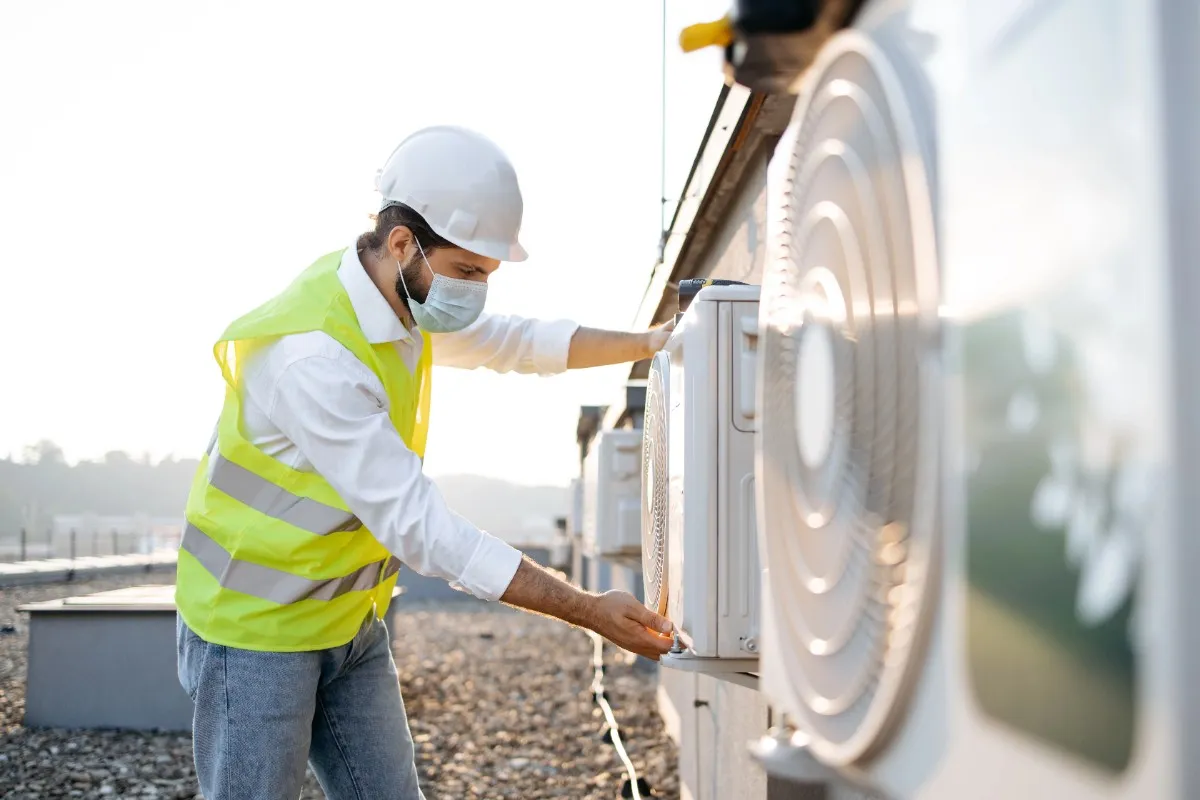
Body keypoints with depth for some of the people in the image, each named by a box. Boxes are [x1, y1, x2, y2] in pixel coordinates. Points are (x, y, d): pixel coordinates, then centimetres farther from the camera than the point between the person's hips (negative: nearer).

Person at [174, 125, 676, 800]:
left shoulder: (403, 298, -1)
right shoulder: (313, 356, -30)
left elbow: (516, 343, 17)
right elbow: (420, 527, -31)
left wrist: (652, 342, 7)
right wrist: (589, 611, -28)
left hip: (351, 624, 8)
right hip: (257, 629, -8)